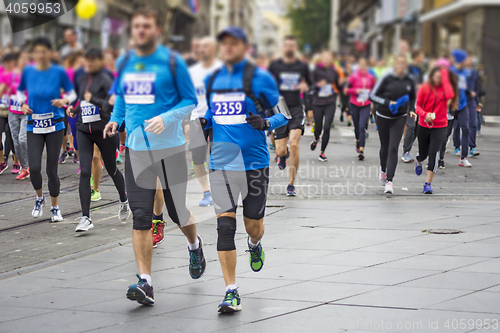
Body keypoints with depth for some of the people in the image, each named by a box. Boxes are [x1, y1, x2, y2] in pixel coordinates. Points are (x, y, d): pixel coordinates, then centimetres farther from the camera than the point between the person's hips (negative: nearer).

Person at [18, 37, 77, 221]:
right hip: (34, 127, 1)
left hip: (55, 126, -1)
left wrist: (64, 101, -15)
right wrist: (23, 104, -3)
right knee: (34, 168, -11)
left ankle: (55, 208, 20)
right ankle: (39, 197, 20)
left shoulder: (59, 72, -4)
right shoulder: (28, 71, 0)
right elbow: (20, 91, 16)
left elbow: (72, 94, 5)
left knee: (52, 169, 1)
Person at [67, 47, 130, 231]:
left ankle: (124, 201, 42)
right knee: (84, 173, -8)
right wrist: (74, 110, 10)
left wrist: (93, 99, -23)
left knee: (111, 169, 13)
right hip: (84, 130, 5)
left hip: (103, 130, -5)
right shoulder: (82, 79, 11)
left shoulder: (105, 80, -9)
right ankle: (86, 218, -10)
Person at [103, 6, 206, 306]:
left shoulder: (172, 62, -6)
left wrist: (166, 118, -19)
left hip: (170, 148, -3)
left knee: (177, 211, 8)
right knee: (141, 216, -6)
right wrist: (116, 119, 4)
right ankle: (145, 283, -6)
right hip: (136, 149, 3)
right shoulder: (125, 63, 8)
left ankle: (195, 245, 43)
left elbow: (191, 100, -2)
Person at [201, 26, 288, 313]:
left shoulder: (260, 78, -5)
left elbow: (284, 115, -1)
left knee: (254, 225, 8)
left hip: (254, 162, -3)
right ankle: (231, 292, -5)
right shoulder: (212, 80, 9)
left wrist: (265, 123, -21)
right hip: (222, 162, 3)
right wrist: (203, 122, 1)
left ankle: (255, 245, 48)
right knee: (225, 225, -8)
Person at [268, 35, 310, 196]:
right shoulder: (275, 65, 1)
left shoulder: (302, 66, 5)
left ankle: (291, 184, -8)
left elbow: (308, 84, 19)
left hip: (296, 108, 0)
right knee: (280, 150, -3)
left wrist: (304, 86, -3)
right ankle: (283, 156, 41)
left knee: (294, 144, -19)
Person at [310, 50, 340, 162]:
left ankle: (322, 153, 4)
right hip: (318, 103, -1)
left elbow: (338, 86, 13)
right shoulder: (316, 71, -3)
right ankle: (316, 139, 45)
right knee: (318, 127, 6)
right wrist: (317, 85, -22)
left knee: (327, 128, -8)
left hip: (330, 103, 1)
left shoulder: (334, 71, 5)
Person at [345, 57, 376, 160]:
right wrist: (356, 91, -16)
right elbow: (347, 90, -1)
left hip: (366, 106, 0)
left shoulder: (371, 78, 4)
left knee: (362, 127, -14)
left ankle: (361, 150, -18)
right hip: (355, 105, 0)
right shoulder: (354, 77, -3)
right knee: (357, 127, 11)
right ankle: (358, 141, 44)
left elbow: (373, 89, 20)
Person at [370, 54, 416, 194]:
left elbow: (413, 97, 18)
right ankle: (383, 169, 45)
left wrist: (412, 110, 1)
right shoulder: (387, 78, -12)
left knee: (393, 148, -11)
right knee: (385, 147, 12)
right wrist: (388, 103, -23)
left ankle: (389, 181, -13)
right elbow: (373, 96, -10)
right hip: (383, 116, -1)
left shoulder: (410, 80, -1)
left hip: (400, 118, 1)